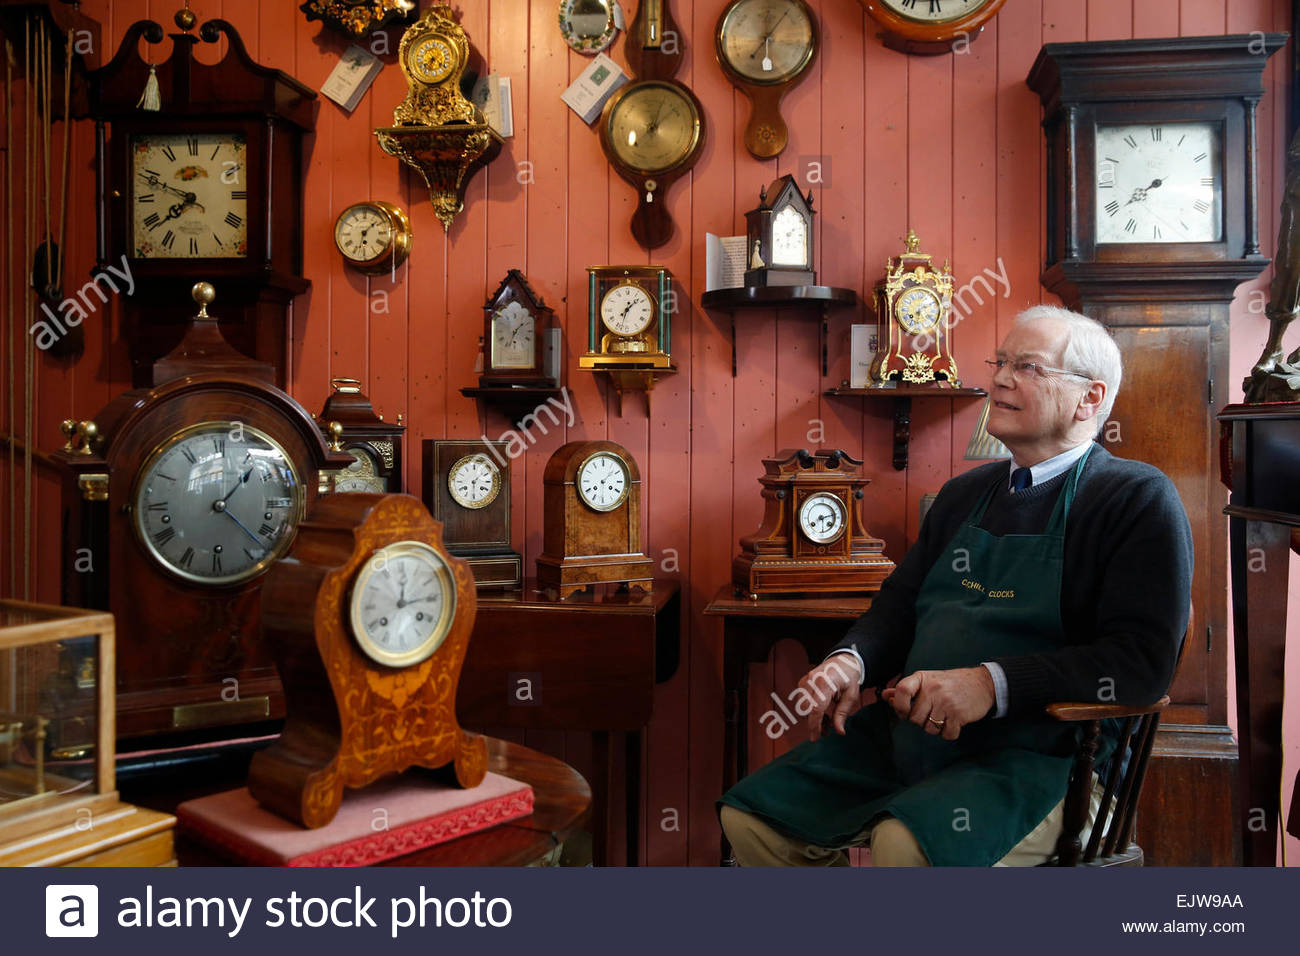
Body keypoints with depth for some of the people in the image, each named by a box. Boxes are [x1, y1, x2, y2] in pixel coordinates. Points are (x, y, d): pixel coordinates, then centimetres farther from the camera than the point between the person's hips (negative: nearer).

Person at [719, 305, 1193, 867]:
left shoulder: (1138, 499, -4)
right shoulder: (965, 493, 17)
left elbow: (1142, 658, -15)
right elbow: (899, 606, 21)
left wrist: (994, 683, -26)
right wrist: (851, 661, -2)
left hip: (1039, 756, -6)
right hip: (906, 734, 7)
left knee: (904, 843, -34)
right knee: (749, 815, -2)